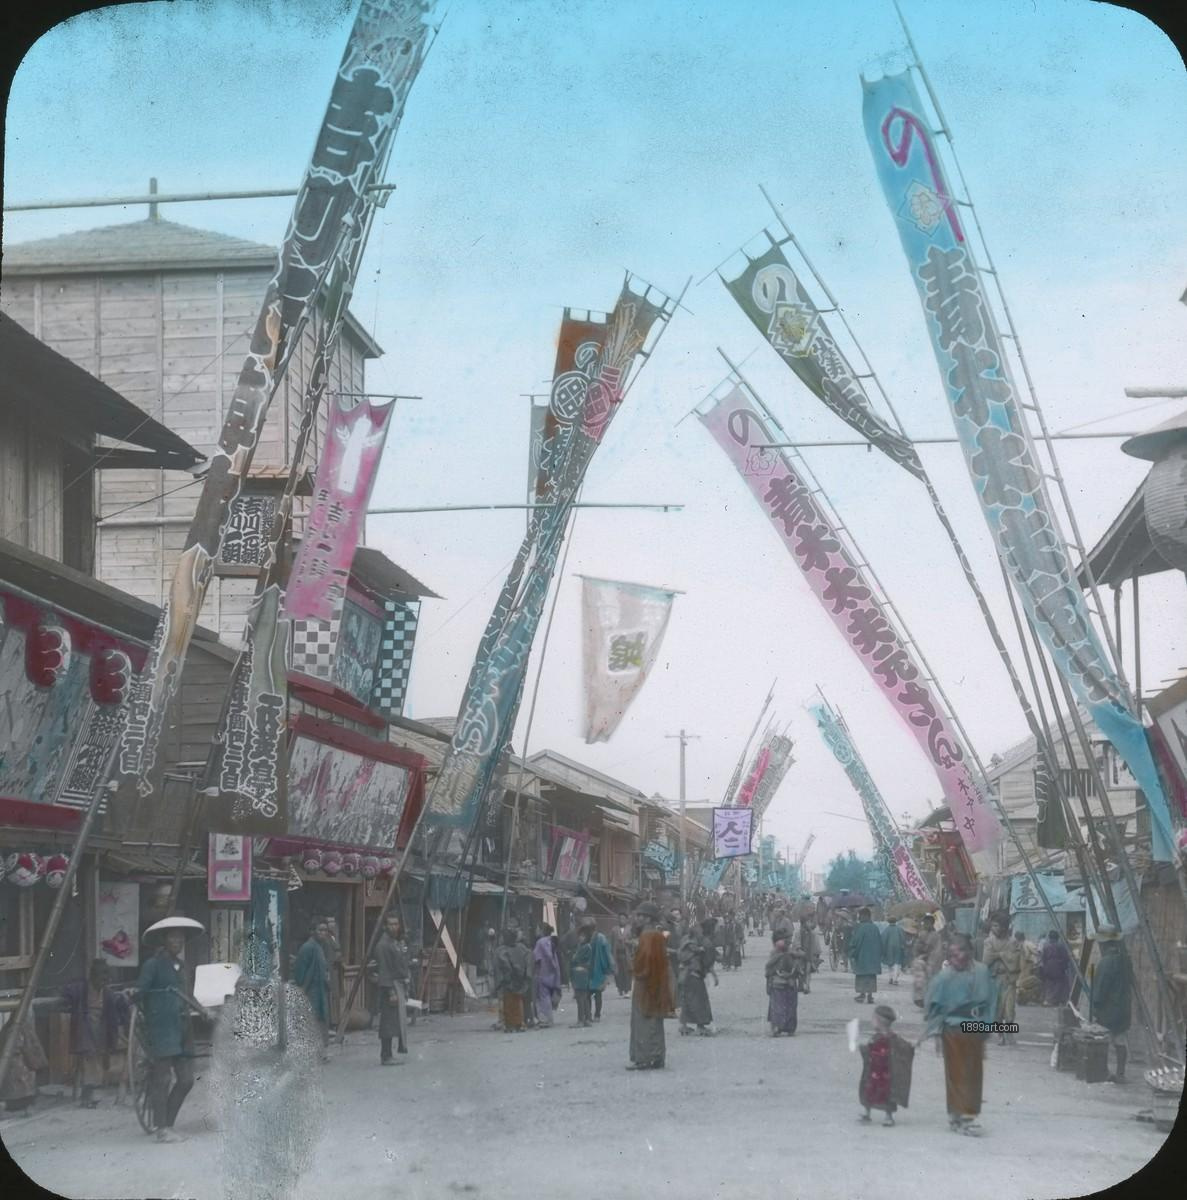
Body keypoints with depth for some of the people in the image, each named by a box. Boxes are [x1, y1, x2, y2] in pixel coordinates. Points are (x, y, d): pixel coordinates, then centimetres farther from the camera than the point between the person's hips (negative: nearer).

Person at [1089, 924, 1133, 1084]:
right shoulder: (1125, 960, 7)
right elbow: (1130, 984, 14)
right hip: (1124, 1008, 8)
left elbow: (1099, 988, -18)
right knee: (1119, 1040, 13)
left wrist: (1095, 1006, -11)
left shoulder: (1106, 962, -18)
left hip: (1107, 1010, -8)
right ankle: (1120, 1073, 17)